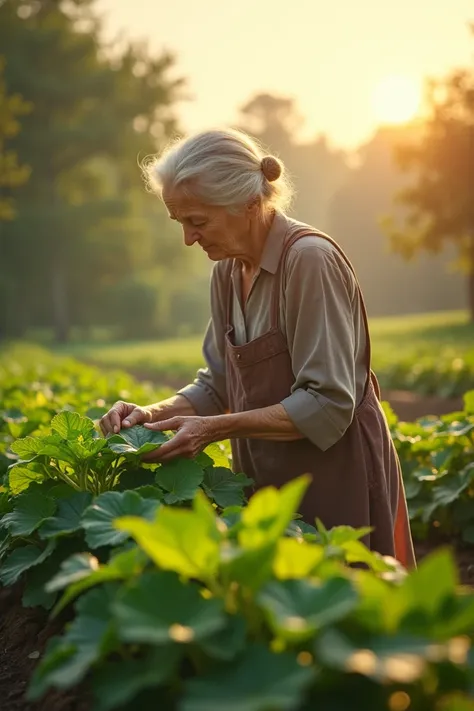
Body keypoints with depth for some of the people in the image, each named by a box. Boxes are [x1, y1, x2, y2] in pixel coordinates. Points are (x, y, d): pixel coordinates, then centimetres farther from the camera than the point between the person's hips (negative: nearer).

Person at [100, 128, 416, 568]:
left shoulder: (309, 259, -20)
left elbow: (327, 404, -22)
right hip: (267, 480, 7)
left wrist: (215, 428, -24)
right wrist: (155, 414, -7)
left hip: (337, 479, -7)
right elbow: (218, 384, 11)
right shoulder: (228, 271, 5)